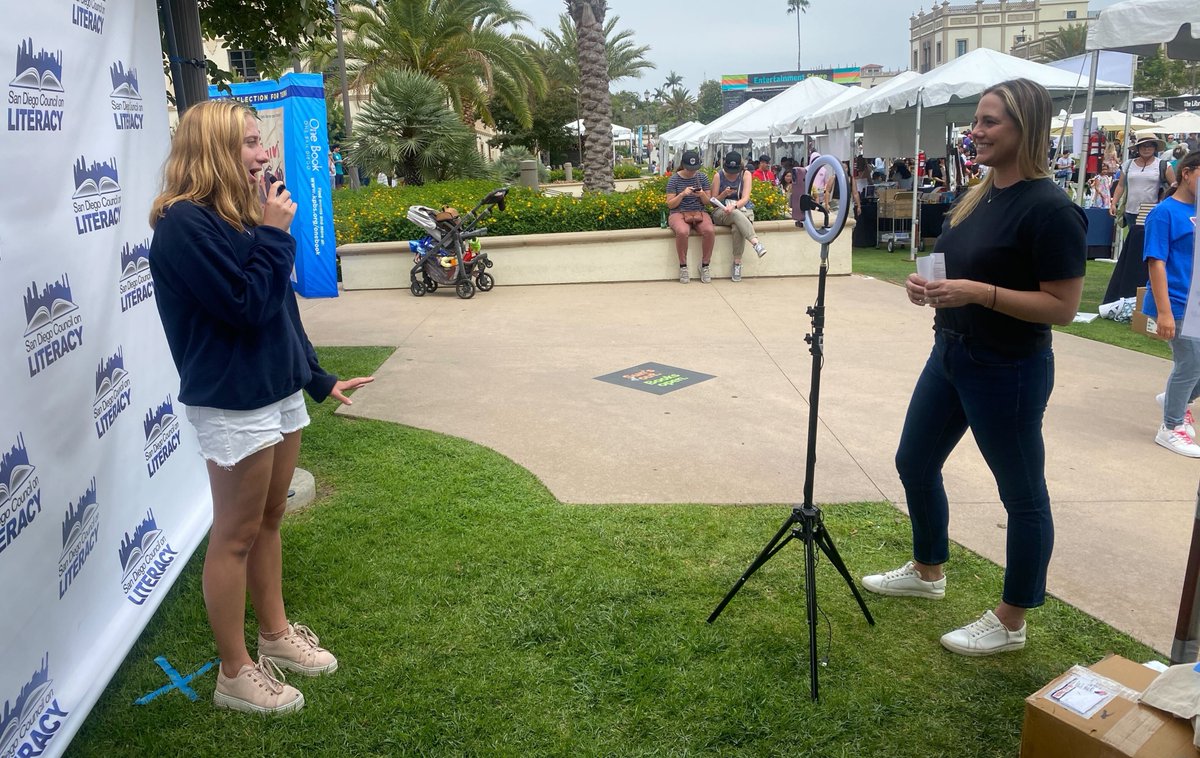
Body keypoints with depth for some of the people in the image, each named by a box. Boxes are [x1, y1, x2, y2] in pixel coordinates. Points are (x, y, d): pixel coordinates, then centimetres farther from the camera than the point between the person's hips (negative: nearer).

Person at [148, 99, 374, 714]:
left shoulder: (239, 215, 10)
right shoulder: (185, 223, -16)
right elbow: (246, 306, -23)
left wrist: (320, 380, 16)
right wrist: (275, 234, -15)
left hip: (279, 392, 8)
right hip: (233, 404, -8)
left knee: (268, 522, 19)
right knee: (236, 536, 3)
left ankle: (276, 633, 35)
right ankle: (235, 673, 18)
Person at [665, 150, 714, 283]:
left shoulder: (702, 177, 7)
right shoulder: (674, 179, 0)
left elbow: (708, 202, 10)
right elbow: (670, 204, -2)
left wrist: (702, 195, -12)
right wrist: (682, 194, -18)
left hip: (699, 212, 3)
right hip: (679, 213, -2)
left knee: (710, 231, -31)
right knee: (682, 232, -38)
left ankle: (704, 266, -14)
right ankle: (683, 267, -18)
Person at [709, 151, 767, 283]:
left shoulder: (746, 174, 2)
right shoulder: (719, 176, 2)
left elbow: (745, 198, -10)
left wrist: (734, 206, -31)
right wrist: (724, 194, -17)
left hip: (743, 210, 0)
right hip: (721, 212, 0)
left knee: (737, 227, -37)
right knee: (737, 215, -38)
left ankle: (737, 263, -34)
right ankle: (756, 243, -53)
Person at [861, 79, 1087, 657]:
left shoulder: (1050, 209, -18)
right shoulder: (978, 197, 7)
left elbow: (1062, 307, -20)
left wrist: (980, 293, -28)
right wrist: (929, 285, -1)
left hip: (1008, 371, -9)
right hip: (950, 355, 9)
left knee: (1022, 494, 8)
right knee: (914, 464, 19)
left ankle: (1010, 623, 24)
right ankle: (928, 571, 41)